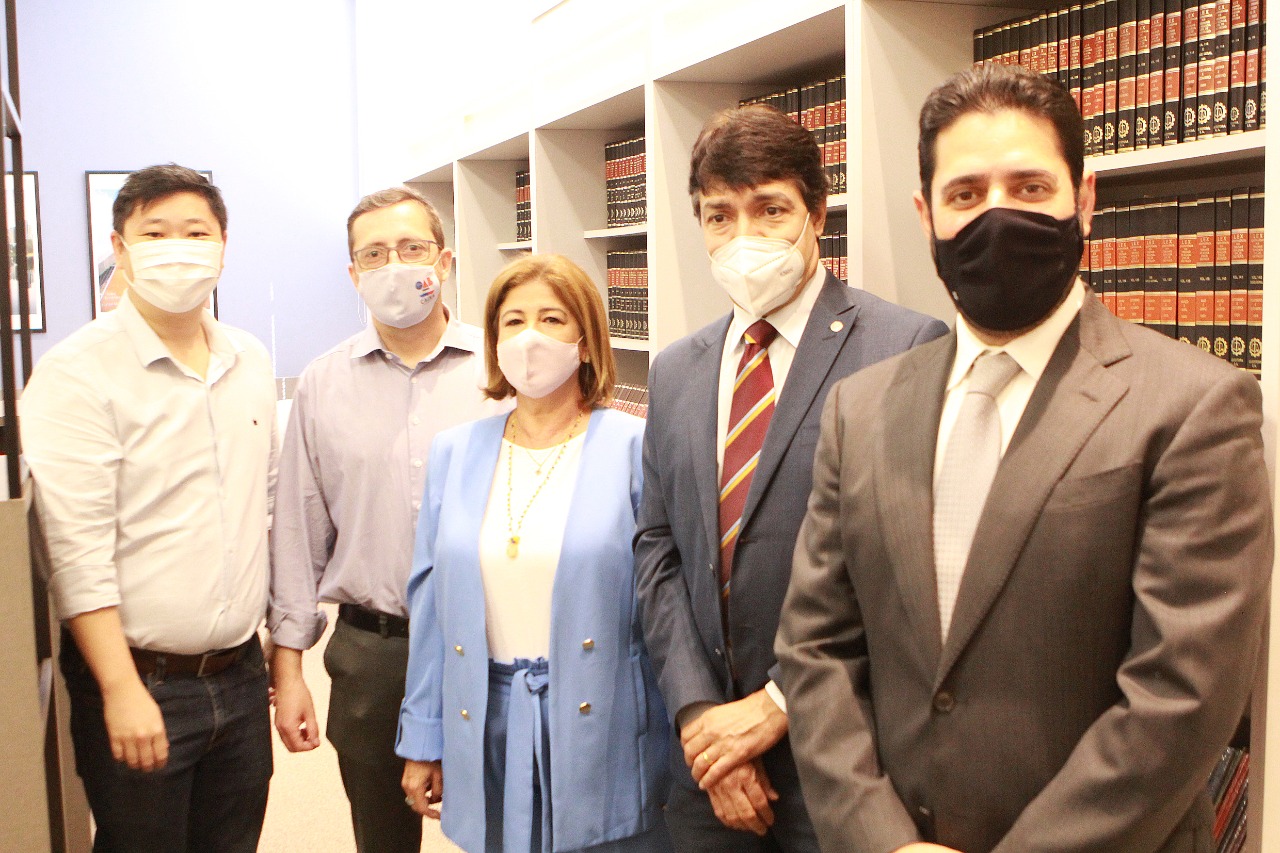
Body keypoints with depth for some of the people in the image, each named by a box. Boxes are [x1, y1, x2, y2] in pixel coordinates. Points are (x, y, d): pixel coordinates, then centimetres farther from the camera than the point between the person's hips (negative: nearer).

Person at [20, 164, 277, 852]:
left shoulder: (250, 362, 8)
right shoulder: (76, 373, -11)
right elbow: (76, 549, -15)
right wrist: (122, 691, -17)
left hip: (241, 675, 5)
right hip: (141, 683, -5)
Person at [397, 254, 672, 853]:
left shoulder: (634, 448, -6)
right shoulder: (455, 452, 6)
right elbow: (430, 603, 8)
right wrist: (422, 739, 10)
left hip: (600, 730, -3)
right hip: (486, 730, 3)